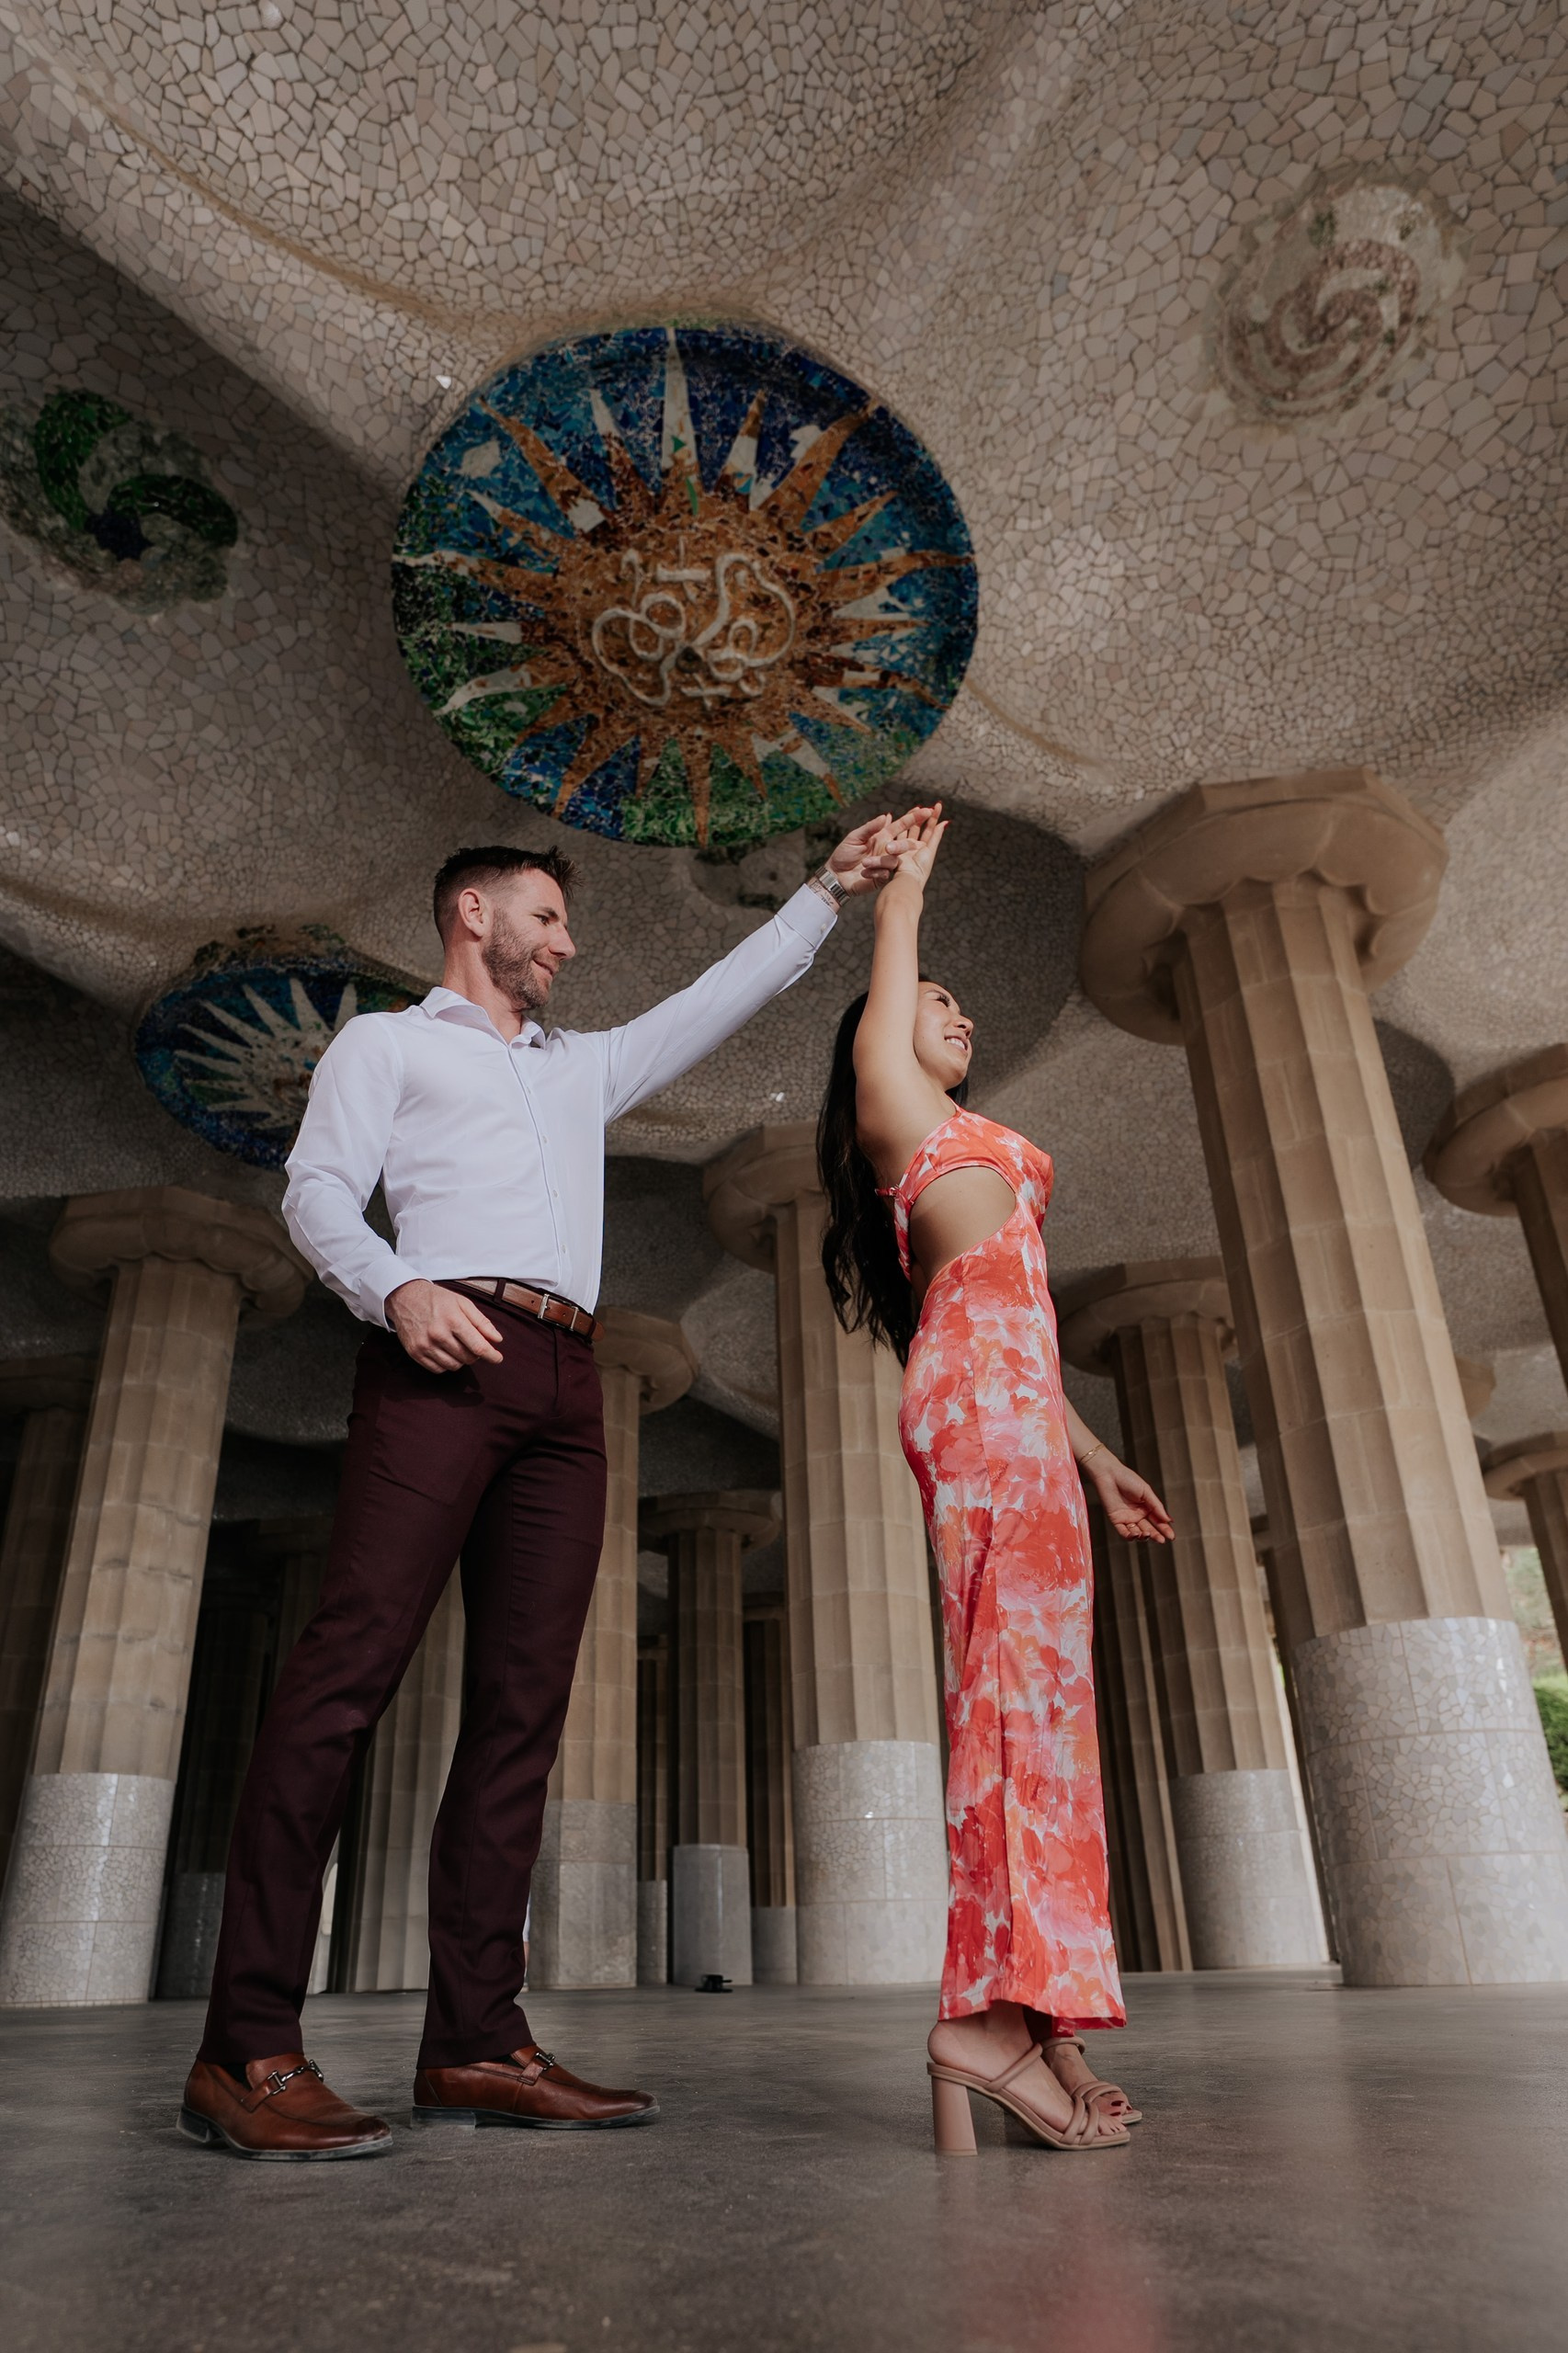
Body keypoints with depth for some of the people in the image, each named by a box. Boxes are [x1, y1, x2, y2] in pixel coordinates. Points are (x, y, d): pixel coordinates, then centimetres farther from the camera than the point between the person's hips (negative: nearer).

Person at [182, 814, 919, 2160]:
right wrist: (396, 1288, -15)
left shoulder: (584, 1066, 33)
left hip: (565, 1390, 6)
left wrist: (827, 895, 34)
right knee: (350, 1671, -15)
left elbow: (724, 997, 36)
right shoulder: (385, 1042, 18)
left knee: (525, 1704, -1)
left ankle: (477, 2044, 2)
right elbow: (318, 1188, 4)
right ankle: (248, 2048, -11)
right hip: (442, 1364, -5)